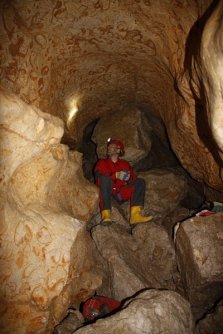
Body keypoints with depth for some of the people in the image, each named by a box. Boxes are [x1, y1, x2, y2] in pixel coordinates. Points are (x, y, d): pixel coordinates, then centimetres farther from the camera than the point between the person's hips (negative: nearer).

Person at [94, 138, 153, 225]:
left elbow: (133, 178, 12)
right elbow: (98, 176, -2)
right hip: (107, 192, -2)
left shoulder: (125, 164, 24)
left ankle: (135, 215, -31)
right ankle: (105, 215, -42)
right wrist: (116, 175, -15)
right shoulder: (102, 162, 19)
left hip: (121, 194, 3)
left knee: (140, 182, -13)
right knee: (105, 178, -31)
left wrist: (129, 177, -12)